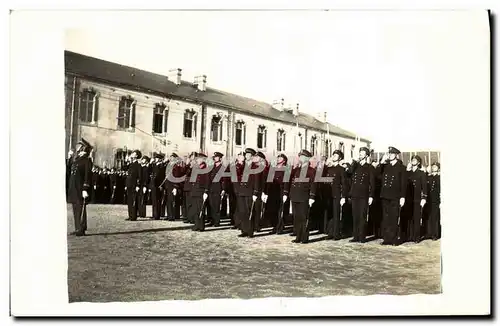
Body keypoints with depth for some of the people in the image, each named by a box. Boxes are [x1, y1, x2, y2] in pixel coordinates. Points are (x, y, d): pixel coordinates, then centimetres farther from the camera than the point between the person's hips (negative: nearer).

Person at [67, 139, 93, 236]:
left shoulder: (87, 160, -10)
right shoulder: (75, 158, 15)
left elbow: (87, 176, -15)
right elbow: (69, 170, 22)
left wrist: (85, 189, -20)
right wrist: (70, 158, 15)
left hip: (80, 188, -8)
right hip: (73, 188, 8)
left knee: (80, 208, -5)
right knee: (75, 209, 12)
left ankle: (81, 229, 1)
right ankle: (78, 228, 20)